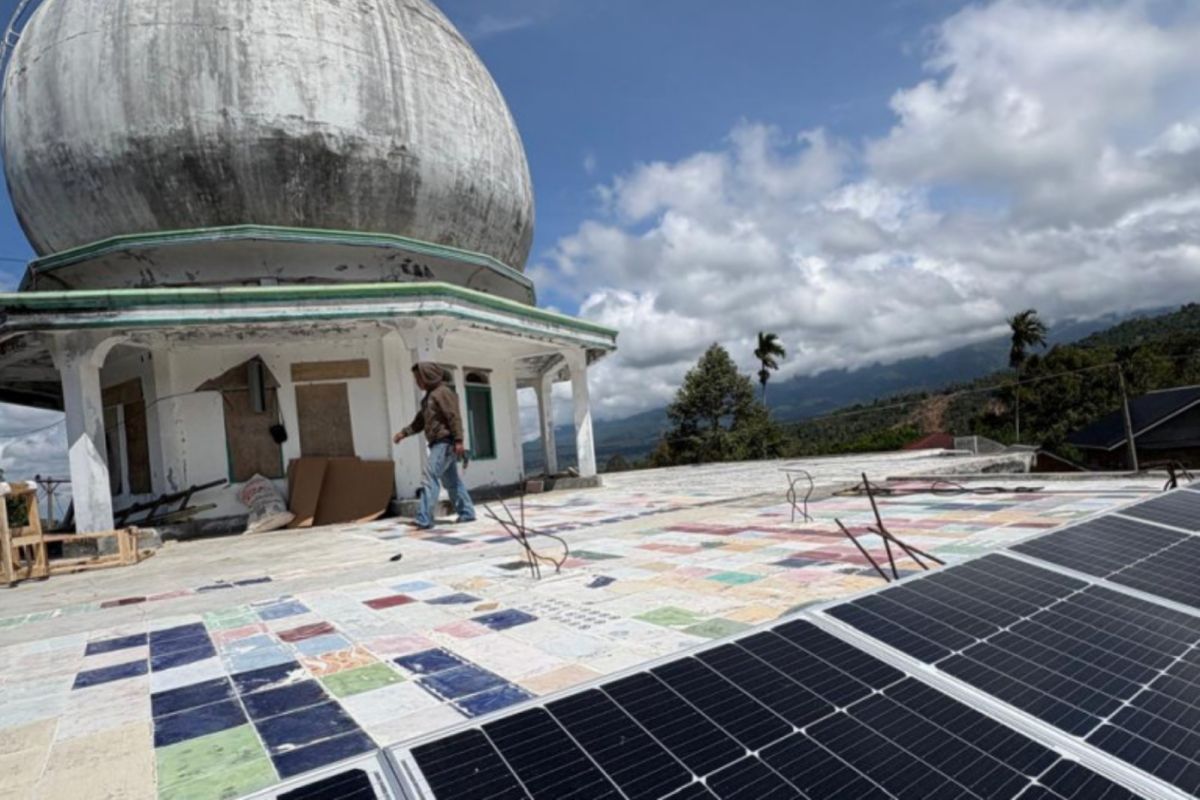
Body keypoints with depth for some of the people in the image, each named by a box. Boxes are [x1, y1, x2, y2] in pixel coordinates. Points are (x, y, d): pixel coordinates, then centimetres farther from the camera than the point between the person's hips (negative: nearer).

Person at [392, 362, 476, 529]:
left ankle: (424, 519, -13)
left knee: (430, 478, -13)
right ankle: (467, 513, 18)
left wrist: (458, 440, -24)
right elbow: (420, 420, 23)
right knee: (452, 480, 12)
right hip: (438, 443, 10)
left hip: (445, 443, -10)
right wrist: (404, 433, 13)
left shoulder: (443, 392, -10)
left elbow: (454, 417, -18)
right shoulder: (429, 396, 20)